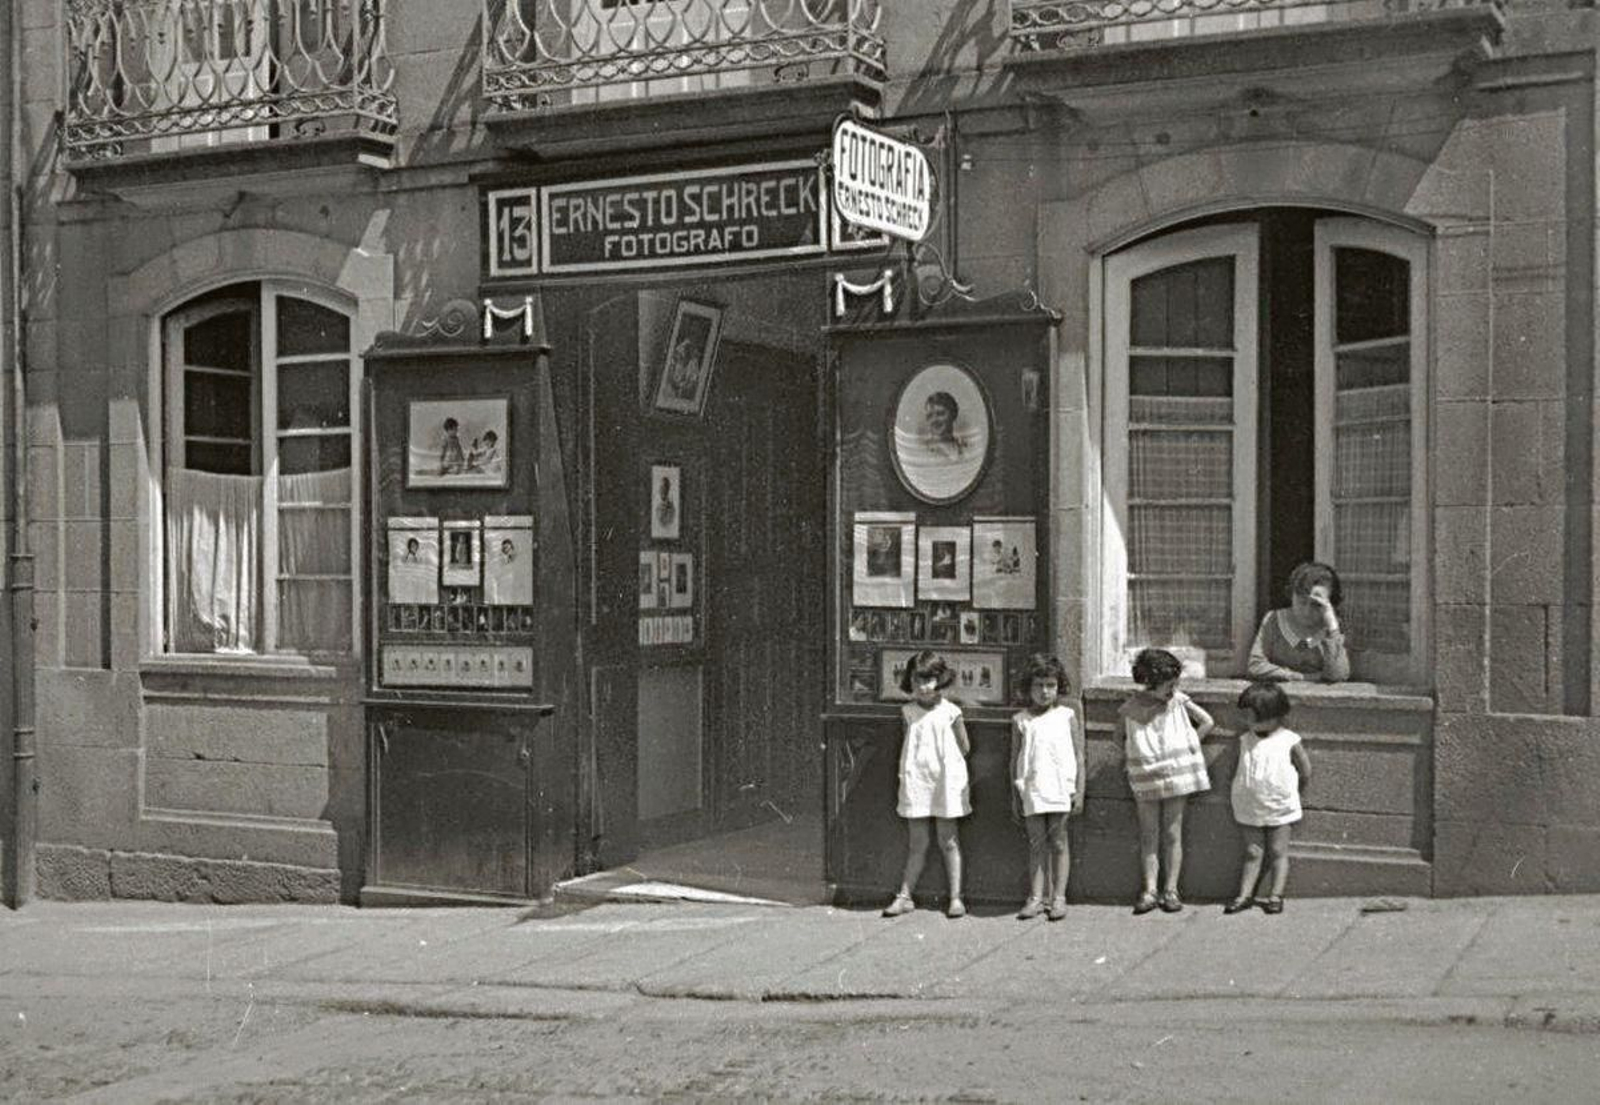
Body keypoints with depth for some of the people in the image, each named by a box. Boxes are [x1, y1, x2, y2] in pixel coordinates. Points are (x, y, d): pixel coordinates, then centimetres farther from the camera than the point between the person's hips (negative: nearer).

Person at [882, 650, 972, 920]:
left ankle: (955, 897, 9)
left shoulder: (950, 712, -5)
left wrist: (945, 764, 5)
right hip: (915, 782, 2)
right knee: (916, 843, 6)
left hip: (945, 782, -2)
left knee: (948, 841, 5)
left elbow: (964, 747, 3)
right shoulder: (908, 712, 3)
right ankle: (905, 896, 9)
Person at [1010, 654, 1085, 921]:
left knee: (1058, 841, 2)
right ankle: (1036, 897, 6)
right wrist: (1015, 794, 8)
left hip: (1060, 787, -1)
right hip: (1032, 789, 1)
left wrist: (1079, 790, 0)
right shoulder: (1020, 720, 7)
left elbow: (1079, 755, 5)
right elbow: (1015, 758, 11)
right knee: (1036, 843, 4)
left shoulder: (1066, 716, 3)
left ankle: (1058, 897, 7)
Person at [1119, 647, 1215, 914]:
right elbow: (1120, 738, 14)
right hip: (1145, 780, 0)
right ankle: (1149, 890, 4)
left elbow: (1207, 722, 7)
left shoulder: (1178, 701, -2)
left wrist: (1188, 747, 3)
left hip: (1176, 775, 0)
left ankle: (1171, 890, 8)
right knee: (1148, 836, 2)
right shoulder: (1130, 708, -3)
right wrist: (1130, 758, 1)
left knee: (1172, 835, 4)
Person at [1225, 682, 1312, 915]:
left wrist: (1290, 793, 8)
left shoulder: (1289, 741, -7)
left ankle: (1275, 896, 8)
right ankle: (1244, 894, 8)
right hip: (1250, 808, 3)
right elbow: (1237, 770, 11)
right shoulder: (1245, 740, 3)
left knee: (1278, 852, 4)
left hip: (1279, 808, -3)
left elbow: (1305, 772, 1)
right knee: (1252, 853, 6)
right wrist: (1237, 793, 3)